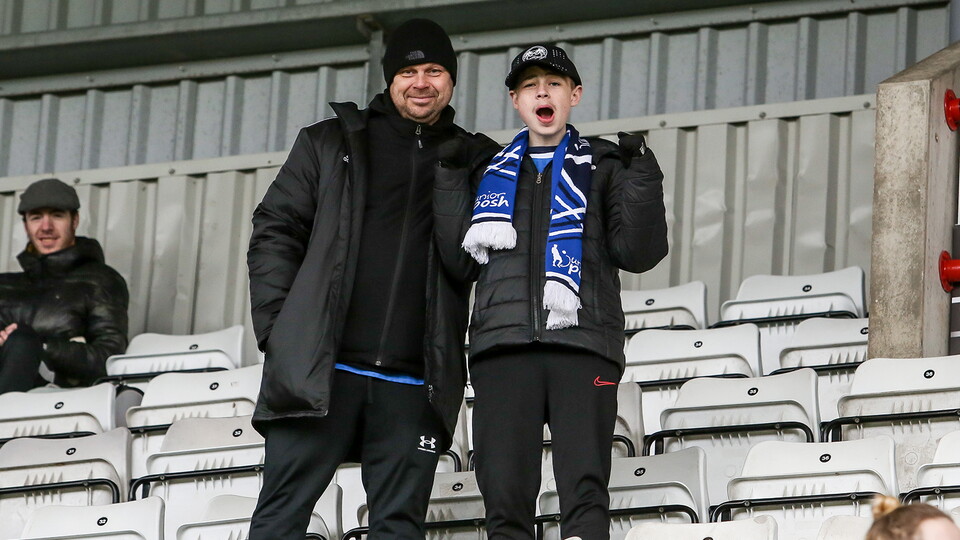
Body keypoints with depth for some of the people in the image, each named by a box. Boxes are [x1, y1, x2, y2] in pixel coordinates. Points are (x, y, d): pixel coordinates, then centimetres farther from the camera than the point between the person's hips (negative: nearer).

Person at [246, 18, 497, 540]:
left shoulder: (473, 161, 16)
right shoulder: (330, 144, 14)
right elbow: (275, 232, 9)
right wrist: (277, 326, -2)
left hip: (413, 384, 1)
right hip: (321, 369, -1)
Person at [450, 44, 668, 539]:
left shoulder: (603, 166, 16)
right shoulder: (489, 172, 25)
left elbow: (638, 253, 5)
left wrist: (643, 182, -7)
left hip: (581, 344, -2)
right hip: (502, 344, 2)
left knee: (584, 489, -15)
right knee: (504, 493, -6)